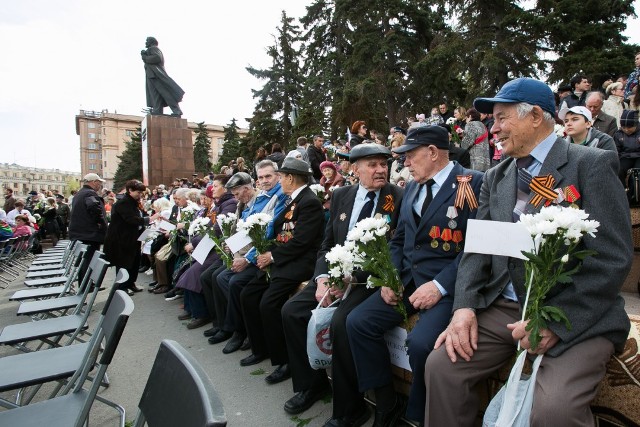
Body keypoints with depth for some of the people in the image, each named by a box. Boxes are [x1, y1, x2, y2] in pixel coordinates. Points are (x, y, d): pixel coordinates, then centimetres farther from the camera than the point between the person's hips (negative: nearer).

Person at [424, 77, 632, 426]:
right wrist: (464, 307, -9)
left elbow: (613, 259, -11)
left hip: (576, 316, -4)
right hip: (504, 307, 5)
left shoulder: (592, 164, -4)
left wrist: (554, 321, -19)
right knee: (440, 366, -11)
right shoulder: (495, 177, 11)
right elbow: (476, 249, 6)